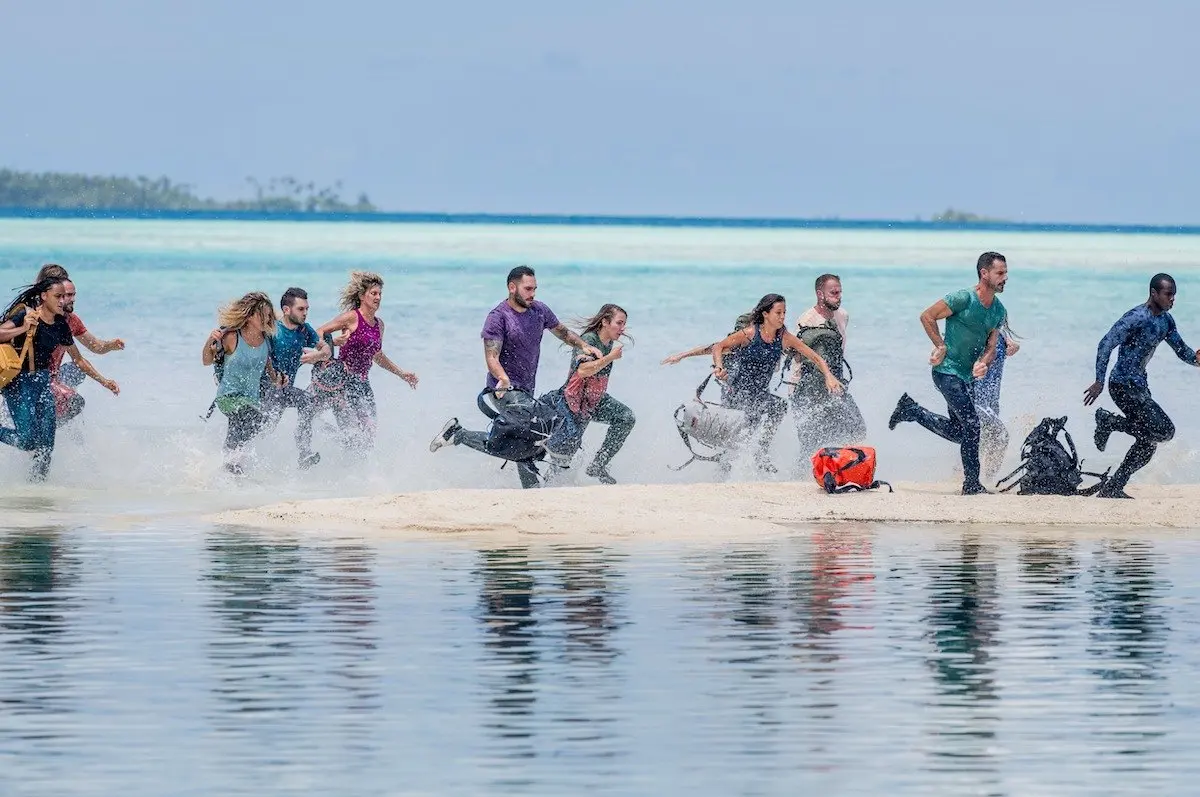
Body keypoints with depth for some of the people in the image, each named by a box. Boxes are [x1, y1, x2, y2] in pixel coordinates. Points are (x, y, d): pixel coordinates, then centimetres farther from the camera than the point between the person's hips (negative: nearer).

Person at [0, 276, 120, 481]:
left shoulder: (61, 327, 8)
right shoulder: (26, 316, -10)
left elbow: (78, 360, 19)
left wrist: (103, 381, 17)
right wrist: (23, 329, -32)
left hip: (43, 383, 6)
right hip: (19, 382, -6)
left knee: (46, 445, -1)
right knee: (28, 440, -16)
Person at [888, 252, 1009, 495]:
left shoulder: (999, 311, 5)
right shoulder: (963, 299, -17)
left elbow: (991, 345, 8)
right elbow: (927, 316, -11)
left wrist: (983, 362, -13)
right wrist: (941, 347, -11)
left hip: (966, 375, 8)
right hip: (947, 371, -8)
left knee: (957, 432, 14)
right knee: (971, 424, -15)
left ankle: (910, 409, 30)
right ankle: (972, 484, -8)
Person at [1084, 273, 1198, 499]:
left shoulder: (1166, 320, 9)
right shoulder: (1136, 318, -18)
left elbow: (1181, 350, 17)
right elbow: (1105, 345, -22)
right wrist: (1099, 382, -25)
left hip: (1140, 385, 9)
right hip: (1123, 386, -9)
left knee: (1148, 442, 9)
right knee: (1164, 430, -16)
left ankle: (1112, 488, 15)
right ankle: (1108, 421, -5)